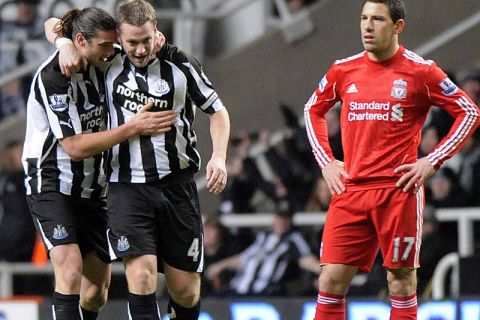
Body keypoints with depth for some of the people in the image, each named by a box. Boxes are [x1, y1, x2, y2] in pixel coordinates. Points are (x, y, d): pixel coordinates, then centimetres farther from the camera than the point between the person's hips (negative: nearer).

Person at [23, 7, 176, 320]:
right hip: (52, 185, -7)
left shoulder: (97, 64, 0)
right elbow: (75, 147, -23)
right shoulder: (52, 77, -21)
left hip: (92, 186, 7)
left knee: (97, 289, 6)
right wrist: (135, 127, -24)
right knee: (71, 268, -26)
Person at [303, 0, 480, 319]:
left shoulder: (420, 71, -2)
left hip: (399, 190, -3)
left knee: (401, 280, 1)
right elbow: (314, 110, 25)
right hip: (351, 190, 3)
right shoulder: (344, 70, 9)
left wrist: (432, 161, -5)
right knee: (331, 281, -3)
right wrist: (326, 161, 13)